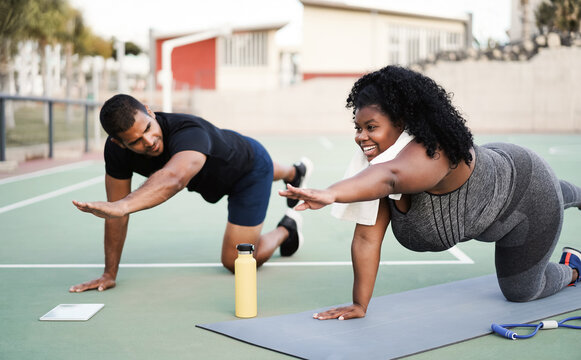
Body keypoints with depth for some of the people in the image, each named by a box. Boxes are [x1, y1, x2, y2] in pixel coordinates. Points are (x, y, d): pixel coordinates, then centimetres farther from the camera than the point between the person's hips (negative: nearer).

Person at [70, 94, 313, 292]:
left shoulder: (188, 132, -49)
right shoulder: (117, 150, -30)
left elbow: (174, 179, -71)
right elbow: (117, 213, -24)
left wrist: (121, 206, -86)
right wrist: (110, 273, -25)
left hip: (251, 165, -6)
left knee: (235, 262, -4)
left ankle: (286, 230, 26)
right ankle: (295, 172, 77)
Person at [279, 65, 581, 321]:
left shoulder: (432, 153, -45)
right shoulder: (377, 165, -22)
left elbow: (389, 176, -67)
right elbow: (368, 239, -24)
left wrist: (330, 194, -84)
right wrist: (359, 305, -26)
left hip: (527, 200, -7)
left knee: (521, 292, 11)